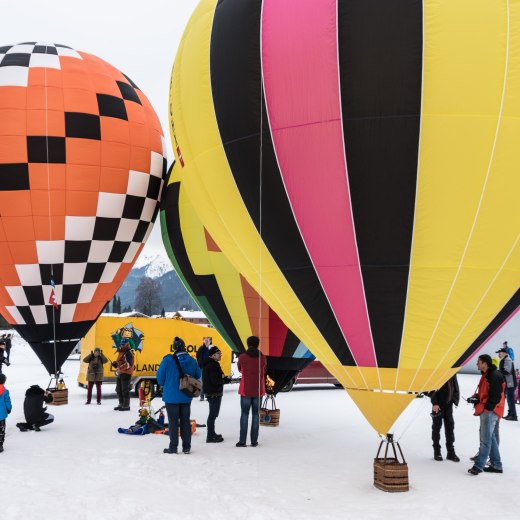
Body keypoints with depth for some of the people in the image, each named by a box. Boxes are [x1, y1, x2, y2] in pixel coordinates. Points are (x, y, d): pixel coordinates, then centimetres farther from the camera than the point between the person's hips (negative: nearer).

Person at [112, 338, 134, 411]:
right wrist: (115, 363, 9)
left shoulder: (128, 353, -12)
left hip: (126, 373, -10)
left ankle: (126, 406, -1)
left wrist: (120, 367, -32)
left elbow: (128, 364, -23)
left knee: (125, 390, -7)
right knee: (118, 389, 16)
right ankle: (121, 404, 27)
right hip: (120, 373, 10)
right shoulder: (121, 352, 20)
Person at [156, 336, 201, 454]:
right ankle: (186, 447, 16)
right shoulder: (192, 361, -4)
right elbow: (198, 376, 7)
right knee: (185, 421, 12)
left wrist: (164, 385, 12)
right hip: (186, 397, 3)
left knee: (173, 421, 5)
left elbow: (160, 376, -8)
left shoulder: (168, 360, -15)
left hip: (171, 396, -3)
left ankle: (173, 447, 8)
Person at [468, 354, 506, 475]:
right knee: (490, 438, 14)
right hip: (485, 411, 11)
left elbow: (495, 396, -21)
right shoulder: (486, 375, 16)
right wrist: (475, 398, 7)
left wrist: (488, 408, -20)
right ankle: (496, 465, 20)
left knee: (486, 439, -8)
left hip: (490, 411, -11)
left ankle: (478, 465, -8)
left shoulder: (495, 376, -16)